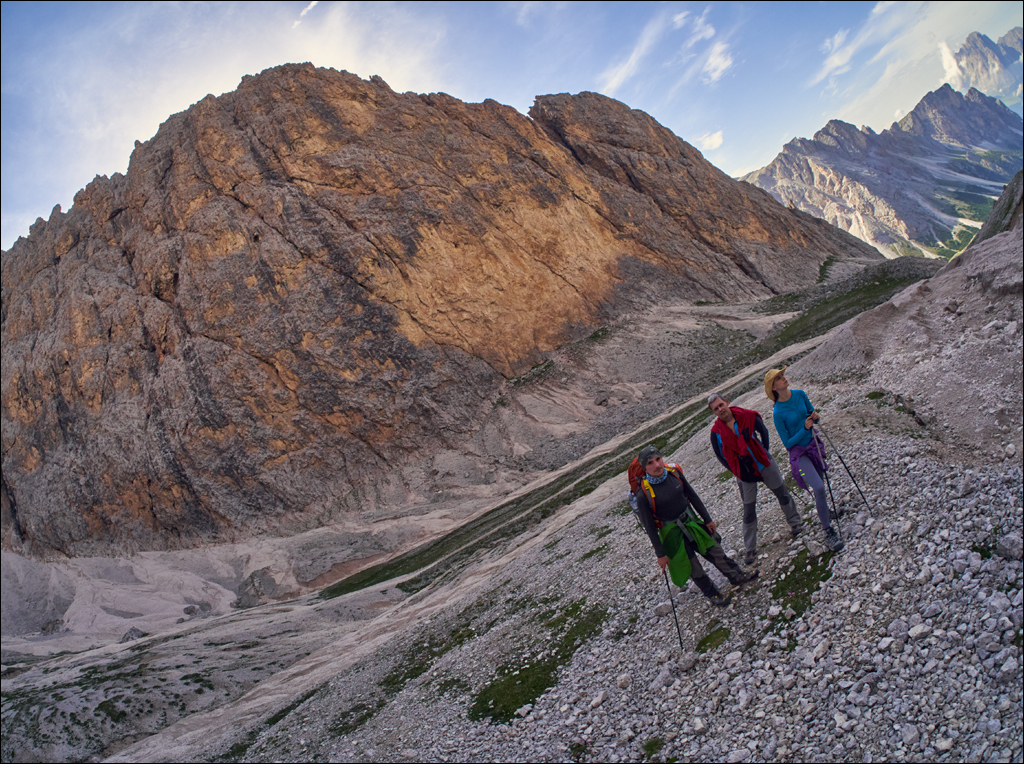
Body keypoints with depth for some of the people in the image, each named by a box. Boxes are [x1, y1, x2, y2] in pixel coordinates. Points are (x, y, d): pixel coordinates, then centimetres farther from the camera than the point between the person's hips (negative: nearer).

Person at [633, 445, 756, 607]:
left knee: (715, 550, 19)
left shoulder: (674, 472, -15)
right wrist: (660, 554, -12)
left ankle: (737, 576, 42)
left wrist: (707, 519, 8)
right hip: (671, 531, -4)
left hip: (691, 520, 4)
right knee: (693, 567, 11)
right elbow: (650, 527, -18)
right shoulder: (643, 494, -28)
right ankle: (713, 594, 36)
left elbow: (692, 496, 0)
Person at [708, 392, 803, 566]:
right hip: (744, 473, -1)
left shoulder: (747, 416, -12)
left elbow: (763, 432, 4)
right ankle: (750, 549, 14)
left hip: (764, 463, 1)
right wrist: (738, 473, -7)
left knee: (782, 493, 15)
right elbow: (722, 457, -4)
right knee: (749, 511, 4)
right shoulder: (716, 432, -13)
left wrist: (764, 454, 3)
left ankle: (795, 524, 39)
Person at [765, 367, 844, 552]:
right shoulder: (778, 413, -20)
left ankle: (823, 514, 47)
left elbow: (812, 414, 10)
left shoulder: (800, 395, -5)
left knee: (819, 487, 19)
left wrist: (815, 417, -12)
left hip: (814, 445, 6)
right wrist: (805, 429, -25)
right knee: (818, 488, -20)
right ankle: (828, 533, -11)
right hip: (799, 453, -6)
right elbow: (787, 443, -15)